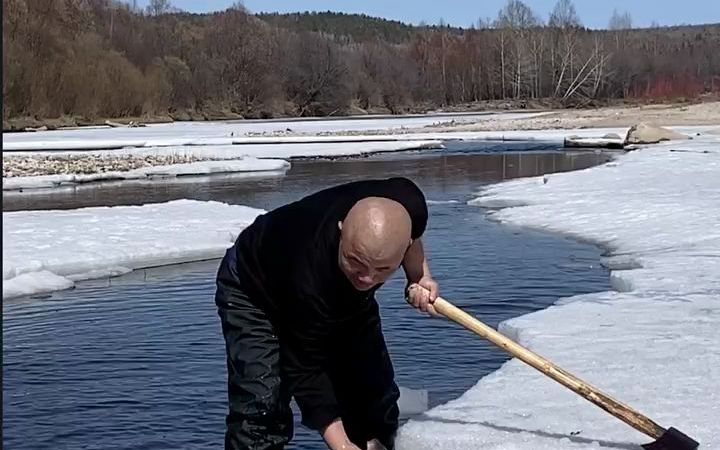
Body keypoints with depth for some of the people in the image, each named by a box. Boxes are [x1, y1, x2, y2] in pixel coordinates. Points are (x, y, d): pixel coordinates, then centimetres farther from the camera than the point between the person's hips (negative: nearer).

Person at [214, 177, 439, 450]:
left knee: (375, 395, 2)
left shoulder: (406, 205, -33)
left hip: (340, 296, 6)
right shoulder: (309, 278, -46)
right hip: (256, 292, -5)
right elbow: (305, 371, -37)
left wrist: (419, 279, -18)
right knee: (262, 406, -21)